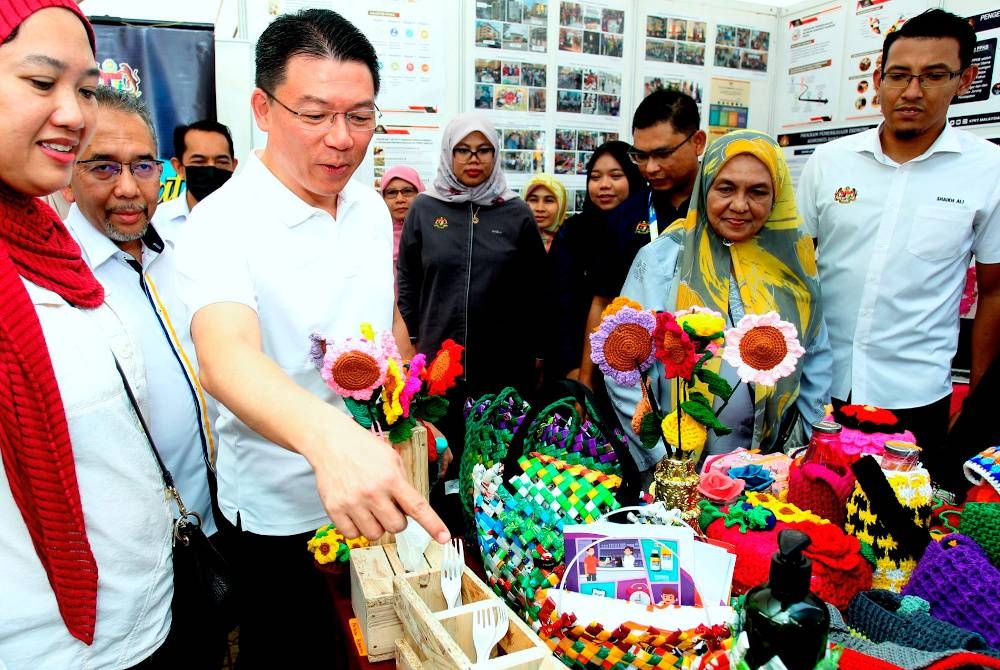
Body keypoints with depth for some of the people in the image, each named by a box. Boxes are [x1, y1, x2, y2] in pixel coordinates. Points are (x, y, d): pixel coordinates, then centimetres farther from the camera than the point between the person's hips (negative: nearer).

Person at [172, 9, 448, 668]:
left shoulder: (371, 207, -2)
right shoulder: (221, 225, -23)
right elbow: (227, 355, -42)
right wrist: (328, 435, -60)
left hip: (379, 487, 6)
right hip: (280, 509, -5)